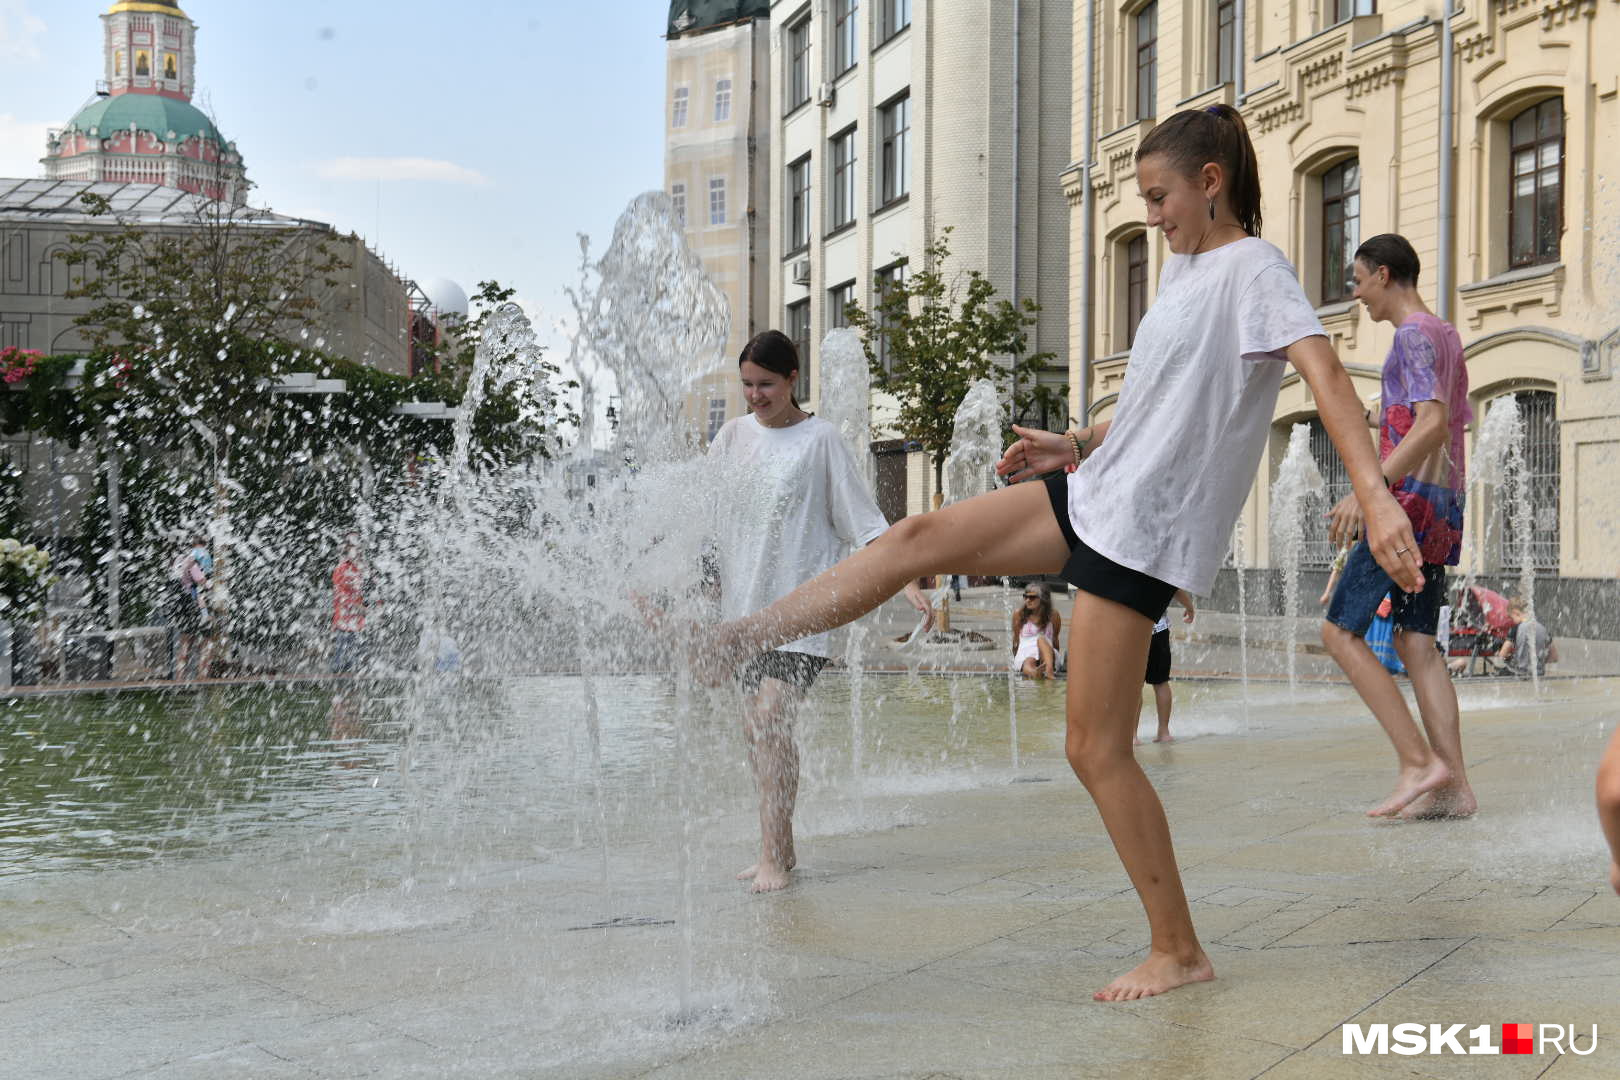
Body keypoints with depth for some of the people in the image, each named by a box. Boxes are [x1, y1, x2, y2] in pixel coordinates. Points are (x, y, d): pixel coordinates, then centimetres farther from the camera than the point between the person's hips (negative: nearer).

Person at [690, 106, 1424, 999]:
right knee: (920, 537, 5)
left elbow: (1324, 373, -27)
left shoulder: (1255, 269, -12)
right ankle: (730, 643, 12)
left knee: (1094, 749, -6)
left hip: (1144, 532, -9)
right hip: (1096, 494, 9)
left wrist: (1377, 497, -40)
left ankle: (1179, 953, 6)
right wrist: (1078, 445, 19)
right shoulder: (1181, 267, 15)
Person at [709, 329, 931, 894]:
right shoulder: (733, 435, 10)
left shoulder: (820, 439, -2)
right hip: (744, 601, 5)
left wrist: (908, 581, -10)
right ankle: (779, 849, 18)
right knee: (755, 730, 6)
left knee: (771, 716, -18)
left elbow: (865, 522, -2)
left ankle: (774, 858, -14)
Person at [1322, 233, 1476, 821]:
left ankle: (1419, 761, -14)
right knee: (1416, 642, 5)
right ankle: (1454, 786, -1)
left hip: (1410, 502, -10)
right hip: (1446, 509, 10)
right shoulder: (1449, 337, 22)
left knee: (1340, 631, -8)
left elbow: (1434, 423, -24)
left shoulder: (1414, 335, -9)